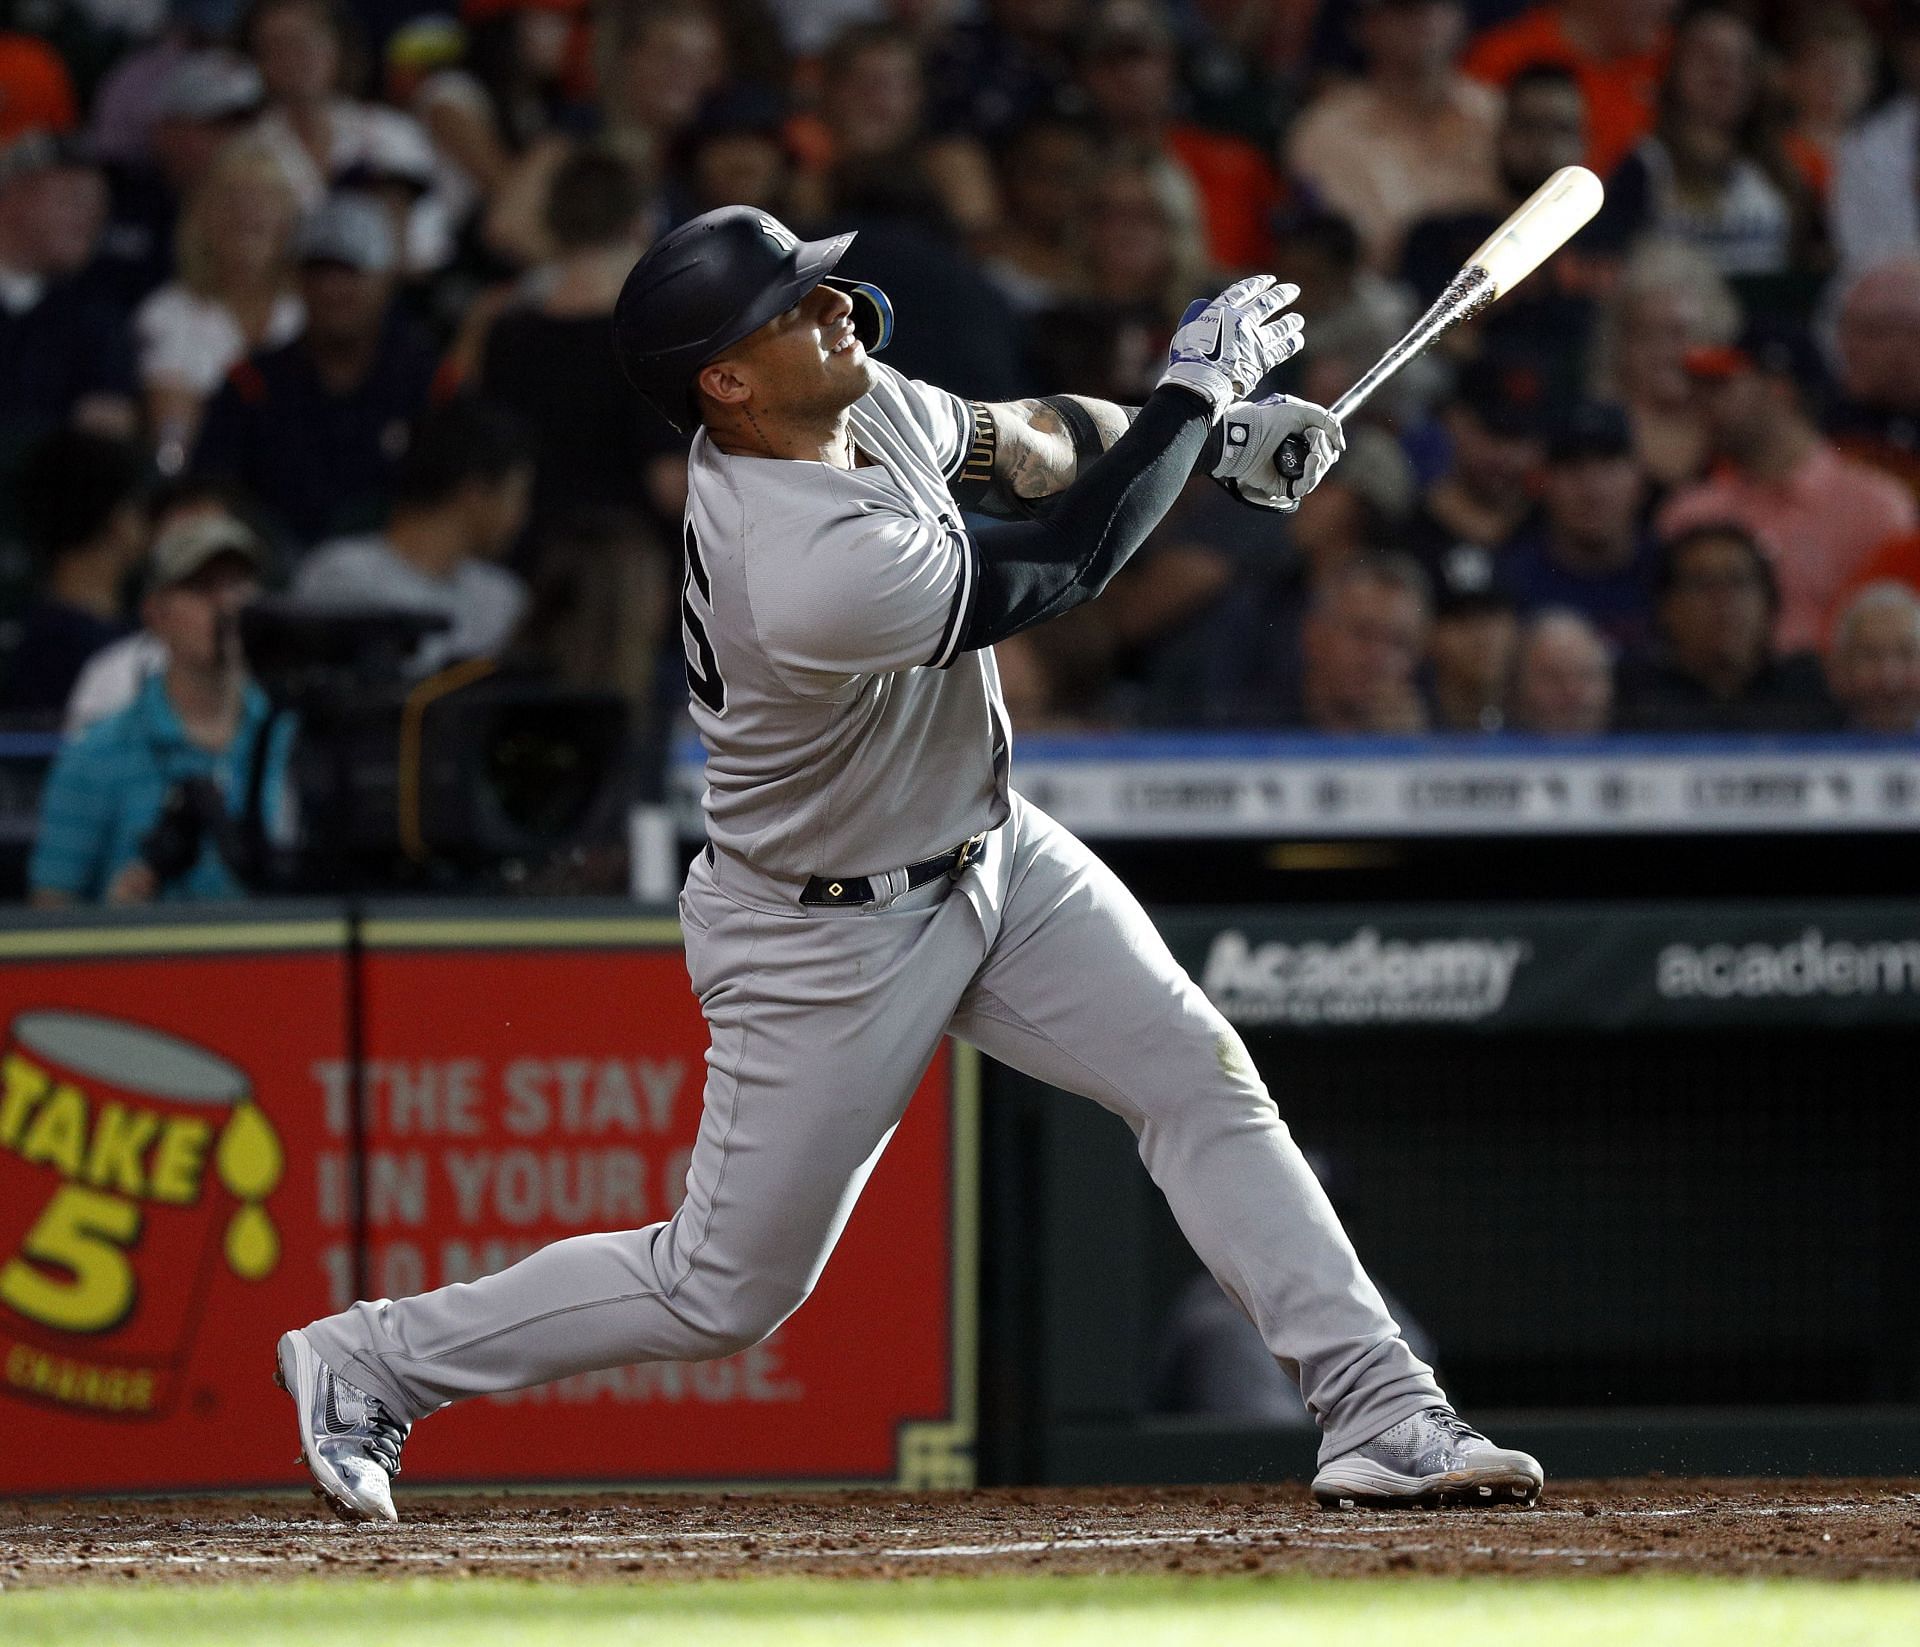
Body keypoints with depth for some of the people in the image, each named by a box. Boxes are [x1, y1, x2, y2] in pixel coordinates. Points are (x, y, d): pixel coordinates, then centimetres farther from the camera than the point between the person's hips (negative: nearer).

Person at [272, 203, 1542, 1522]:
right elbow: (1071, 564, -24)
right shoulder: (812, 570, -37)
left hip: (994, 854, 8)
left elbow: (1015, 444, 9)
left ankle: (1382, 1413, -4)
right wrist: (1197, 384, -15)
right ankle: (369, 1362, 18)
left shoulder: (865, 404, -10)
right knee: (726, 1294, 3)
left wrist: (1220, 429, -6)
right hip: (827, 939, -8)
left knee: (1200, 1077, -5)